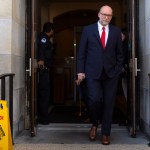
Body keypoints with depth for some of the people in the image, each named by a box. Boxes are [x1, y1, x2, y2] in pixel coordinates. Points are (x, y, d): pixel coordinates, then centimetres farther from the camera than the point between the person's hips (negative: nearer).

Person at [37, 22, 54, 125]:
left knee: (43, 93, 14)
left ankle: (42, 116, 22)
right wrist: (41, 60, -44)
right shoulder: (44, 38, -9)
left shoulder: (45, 39, 21)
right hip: (44, 69, -10)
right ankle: (43, 118, -5)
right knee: (44, 93, -8)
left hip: (44, 70, 10)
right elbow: (41, 48, -30)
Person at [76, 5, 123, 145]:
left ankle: (105, 133, 18)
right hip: (93, 72, -2)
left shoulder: (116, 31, 9)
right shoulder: (88, 29, 4)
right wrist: (80, 71, -3)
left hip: (111, 73, 2)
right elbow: (81, 52, 3)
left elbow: (119, 53, 11)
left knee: (109, 103, 3)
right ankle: (94, 125, 17)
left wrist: (118, 70, 1)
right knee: (94, 99, -13)